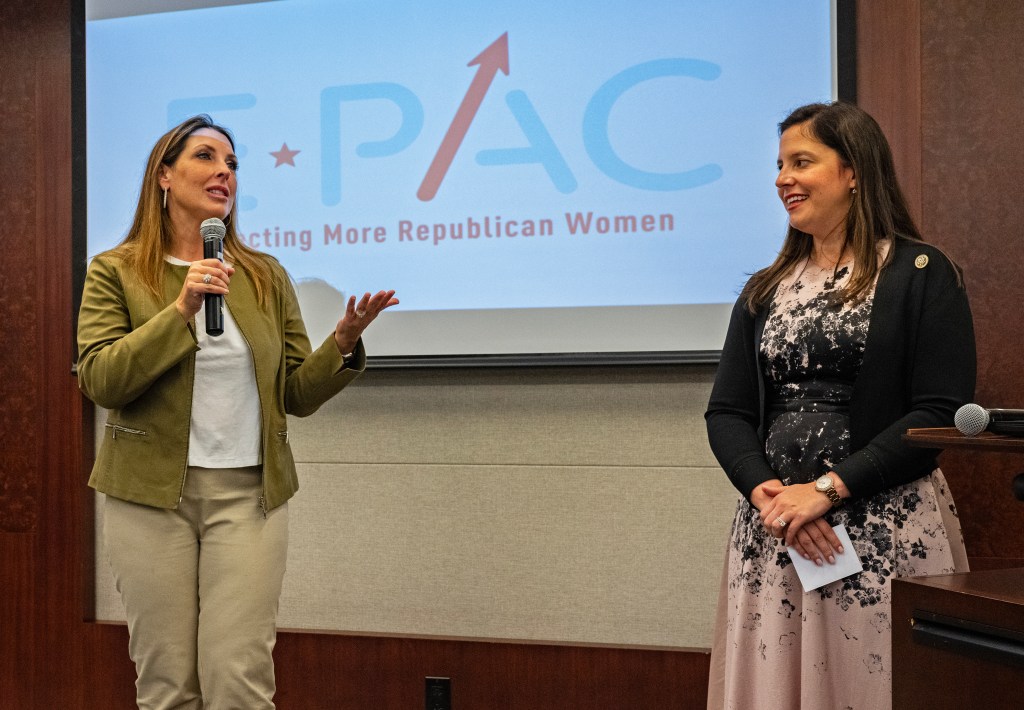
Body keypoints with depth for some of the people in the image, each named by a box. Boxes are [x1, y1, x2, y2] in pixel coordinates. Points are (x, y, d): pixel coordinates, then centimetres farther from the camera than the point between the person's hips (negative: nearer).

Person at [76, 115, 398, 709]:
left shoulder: (267, 276, 10)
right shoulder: (116, 272, 2)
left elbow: (297, 394, 7)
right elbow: (99, 381, -11)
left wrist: (344, 344, -12)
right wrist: (181, 311, -20)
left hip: (249, 493, 2)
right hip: (151, 492, -1)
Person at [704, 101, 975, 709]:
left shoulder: (921, 275, -1)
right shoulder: (766, 290, 15)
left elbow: (941, 413, -10)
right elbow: (727, 413, 8)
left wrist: (827, 489, -16)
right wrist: (765, 492, -11)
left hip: (885, 533, -4)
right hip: (772, 531, 5)